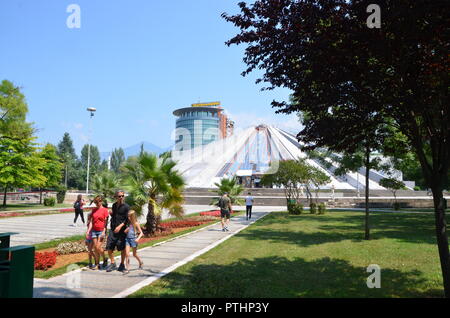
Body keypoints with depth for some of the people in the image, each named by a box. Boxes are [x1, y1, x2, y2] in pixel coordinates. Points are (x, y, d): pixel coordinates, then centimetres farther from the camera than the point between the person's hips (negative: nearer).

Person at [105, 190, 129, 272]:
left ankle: (122, 265, 19)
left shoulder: (126, 207, -5)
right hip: (113, 230, 5)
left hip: (122, 230, -5)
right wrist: (111, 214, 8)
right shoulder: (114, 205, 12)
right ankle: (113, 264, 20)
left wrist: (120, 226, -20)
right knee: (109, 247, 3)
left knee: (122, 248, 3)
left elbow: (127, 219, -10)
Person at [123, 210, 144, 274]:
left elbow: (141, 232, -9)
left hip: (133, 239, -4)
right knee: (127, 254, -5)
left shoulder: (136, 223, -8)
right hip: (127, 239, 4)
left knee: (134, 254, 11)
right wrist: (126, 231, -6)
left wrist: (138, 238, -24)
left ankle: (141, 262, 37)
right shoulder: (128, 223, 5)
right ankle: (127, 268, 2)